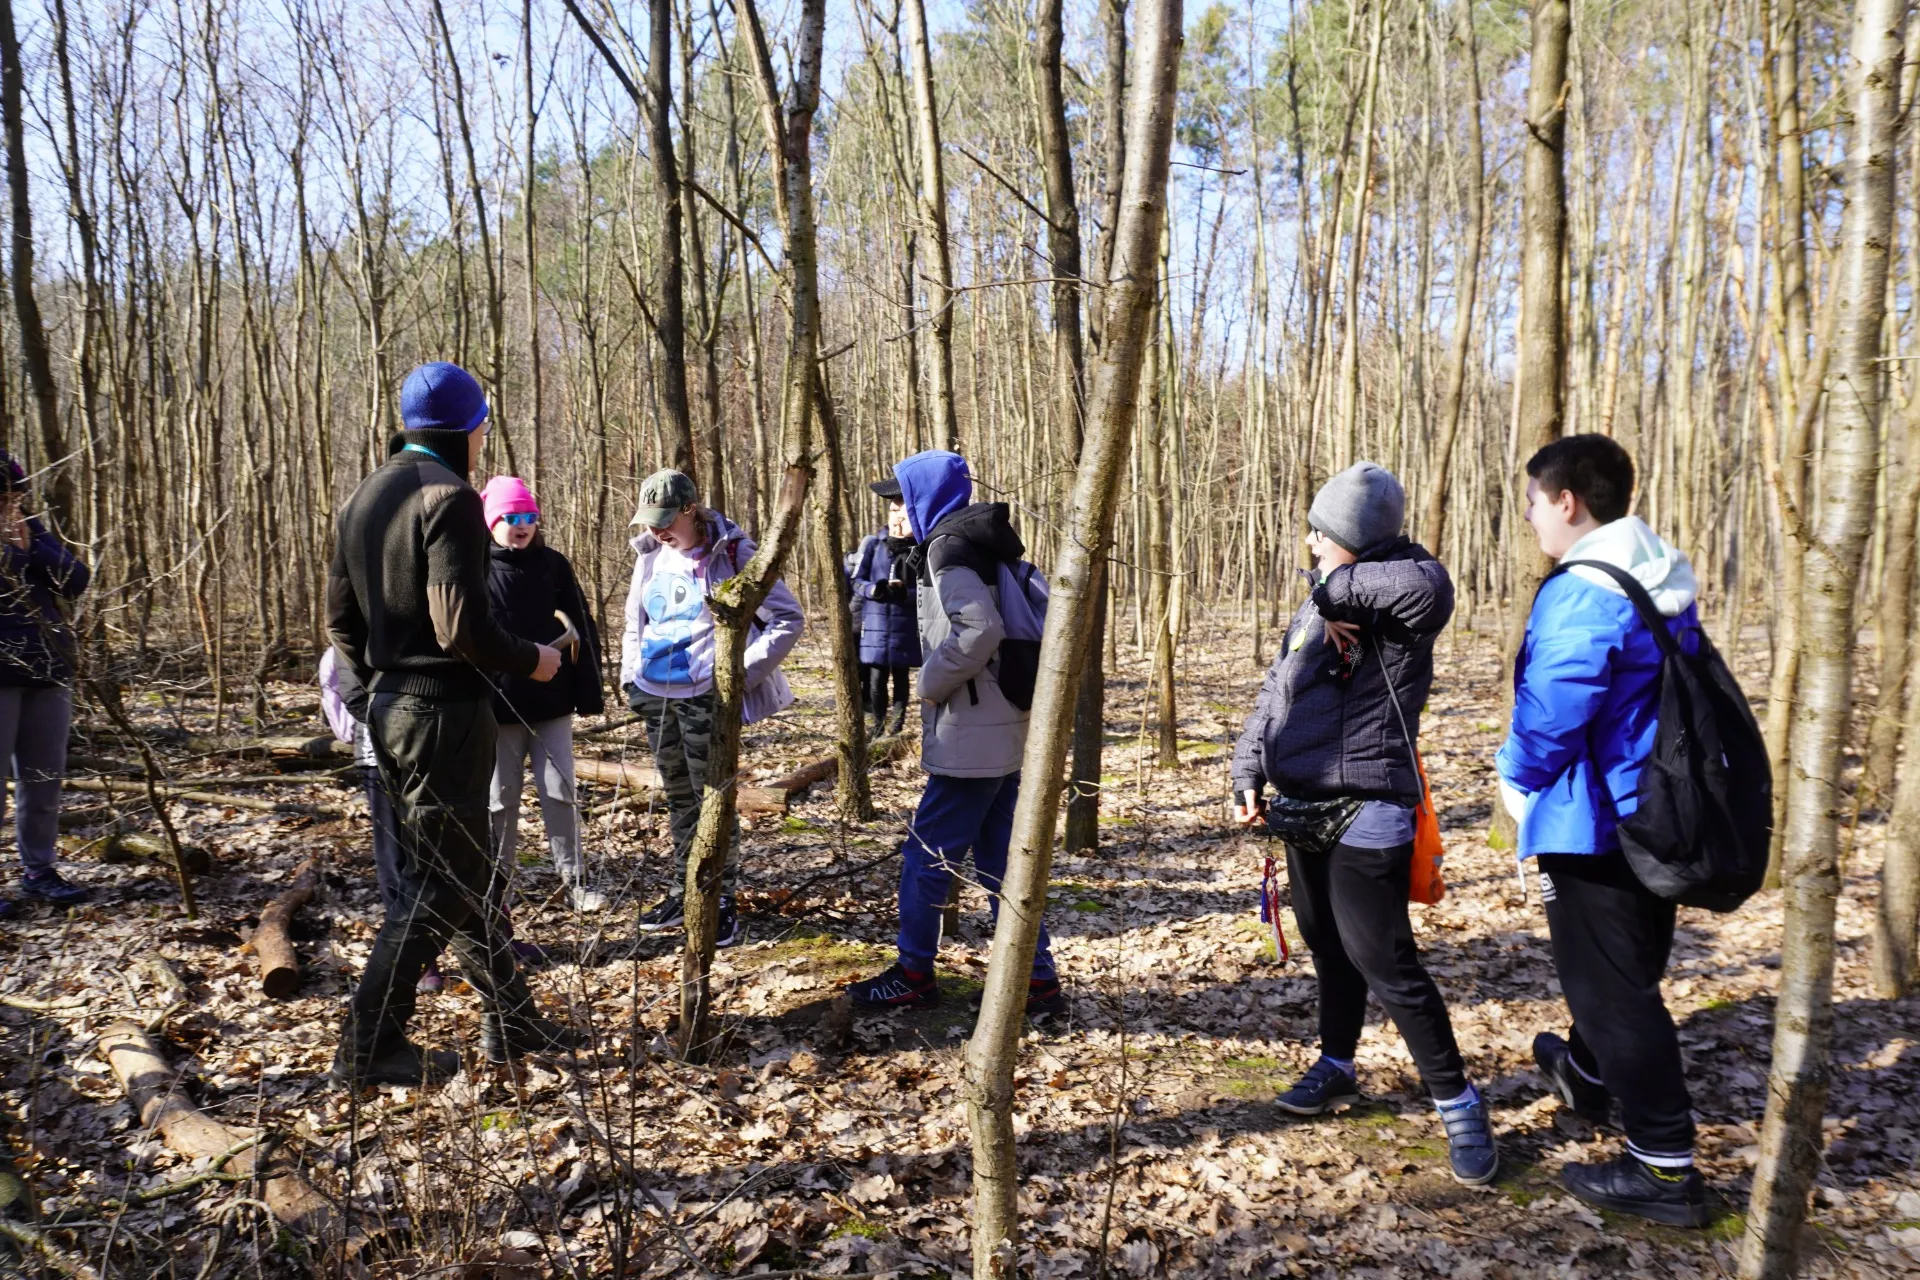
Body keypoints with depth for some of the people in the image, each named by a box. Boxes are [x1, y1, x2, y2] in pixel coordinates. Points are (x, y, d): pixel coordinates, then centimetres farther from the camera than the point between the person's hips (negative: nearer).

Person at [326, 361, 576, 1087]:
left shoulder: (364, 499, 13)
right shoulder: (449, 497, -15)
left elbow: (340, 620, 15)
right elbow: (461, 625, -23)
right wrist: (532, 661, -7)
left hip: (390, 706, 10)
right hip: (446, 712, -9)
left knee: (466, 871, 16)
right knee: (438, 886, 1)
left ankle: (510, 1021, 27)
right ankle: (370, 1047, 6)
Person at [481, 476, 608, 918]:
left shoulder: (554, 565, 4)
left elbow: (582, 629, 5)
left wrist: (589, 692, 1)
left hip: (552, 703, 2)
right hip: (499, 705, -2)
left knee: (559, 792, 6)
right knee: (501, 800, 9)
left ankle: (574, 880, 15)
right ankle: (495, 886, 20)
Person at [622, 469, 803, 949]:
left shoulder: (732, 553, -9)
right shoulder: (651, 556, 8)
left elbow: (788, 619, -9)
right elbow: (635, 622, 22)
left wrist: (742, 674, -14)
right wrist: (630, 674, 10)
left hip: (705, 695, -6)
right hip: (655, 694, 6)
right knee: (679, 799, 15)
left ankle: (723, 900, 10)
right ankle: (684, 892, 26)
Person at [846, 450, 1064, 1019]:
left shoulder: (949, 549, -13)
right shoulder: (976, 546, 15)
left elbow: (980, 630, -27)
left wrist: (933, 682, -14)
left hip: (969, 737, -10)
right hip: (1000, 733, 10)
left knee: (924, 854, 3)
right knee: (999, 861, 12)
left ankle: (914, 974, 16)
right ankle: (1039, 982, 15)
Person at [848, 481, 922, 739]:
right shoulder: (872, 544, 0)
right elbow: (856, 582, 1)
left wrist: (906, 593, -21)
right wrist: (875, 589, -19)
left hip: (907, 628, 0)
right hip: (876, 625, 0)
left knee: (901, 676, 10)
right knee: (877, 678, 0)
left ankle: (898, 721, 24)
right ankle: (878, 726, 14)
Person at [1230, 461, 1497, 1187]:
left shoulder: (1396, 606, -14)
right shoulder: (1312, 610, 12)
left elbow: (1428, 584, -40)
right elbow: (1273, 699, 15)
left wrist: (1337, 587, -27)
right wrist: (1250, 775, 3)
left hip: (1367, 815, -8)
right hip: (1304, 808, 8)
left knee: (1385, 963, -7)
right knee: (1328, 948, 20)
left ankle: (1458, 1105, 7)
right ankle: (1337, 1067, 38)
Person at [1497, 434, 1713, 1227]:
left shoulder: (1582, 596, -23)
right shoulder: (1664, 586, 8)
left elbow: (1551, 717, -25)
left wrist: (1517, 776, -3)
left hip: (1594, 824, -10)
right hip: (1658, 815, 10)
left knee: (1612, 988, -1)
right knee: (1624, 969, 25)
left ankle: (1665, 1168, 5)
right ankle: (1586, 1074, 49)